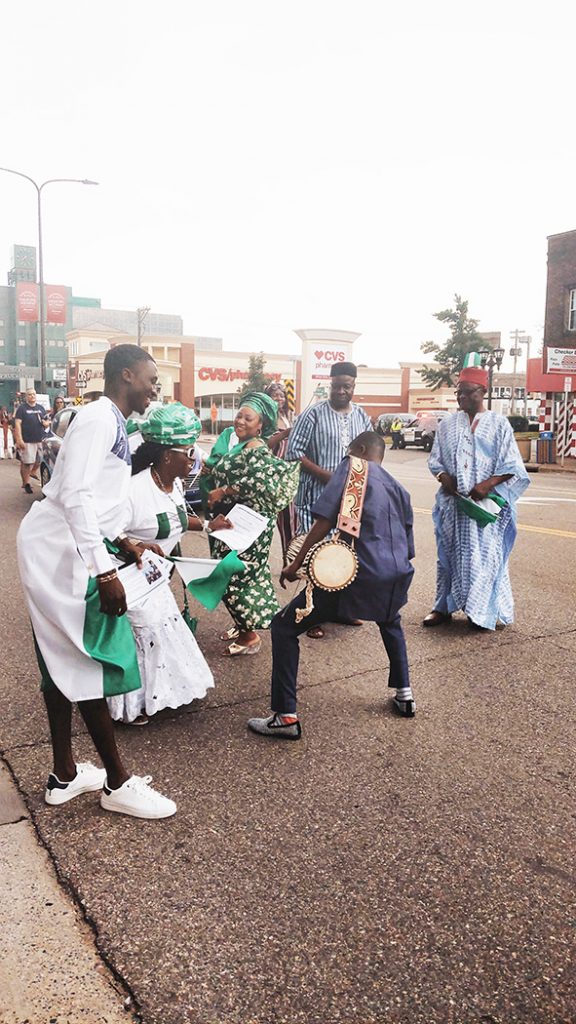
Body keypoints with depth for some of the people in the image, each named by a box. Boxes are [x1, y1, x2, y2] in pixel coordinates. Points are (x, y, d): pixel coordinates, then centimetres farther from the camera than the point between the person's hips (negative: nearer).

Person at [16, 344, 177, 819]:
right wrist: (105, 571, -26)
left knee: (66, 660, 14)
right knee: (89, 661, -3)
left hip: (66, 552, 10)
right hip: (58, 552, -10)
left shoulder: (112, 423, 16)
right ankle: (118, 783, 9)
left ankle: (65, 774, 27)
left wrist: (121, 540, 14)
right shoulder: (98, 420, -14)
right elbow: (75, 496, -24)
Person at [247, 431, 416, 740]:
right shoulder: (399, 489, 23)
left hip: (359, 574, -7)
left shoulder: (352, 467, 5)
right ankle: (403, 694, 40)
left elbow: (324, 521, -7)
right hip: (398, 575, 7)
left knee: (284, 627, 6)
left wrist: (296, 563, -2)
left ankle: (285, 717, 4)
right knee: (390, 621, 42)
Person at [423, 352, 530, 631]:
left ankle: (483, 612, 9)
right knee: (449, 553, 8)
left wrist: (488, 484, -18)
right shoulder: (447, 424, 9)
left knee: (483, 555, -3)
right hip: (452, 502, 3)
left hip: (485, 503, -3)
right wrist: (444, 477, -10)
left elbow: (511, 467, -2)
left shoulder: (498, 424, 1)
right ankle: (444, 606, 20)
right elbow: (435, 459, 11)